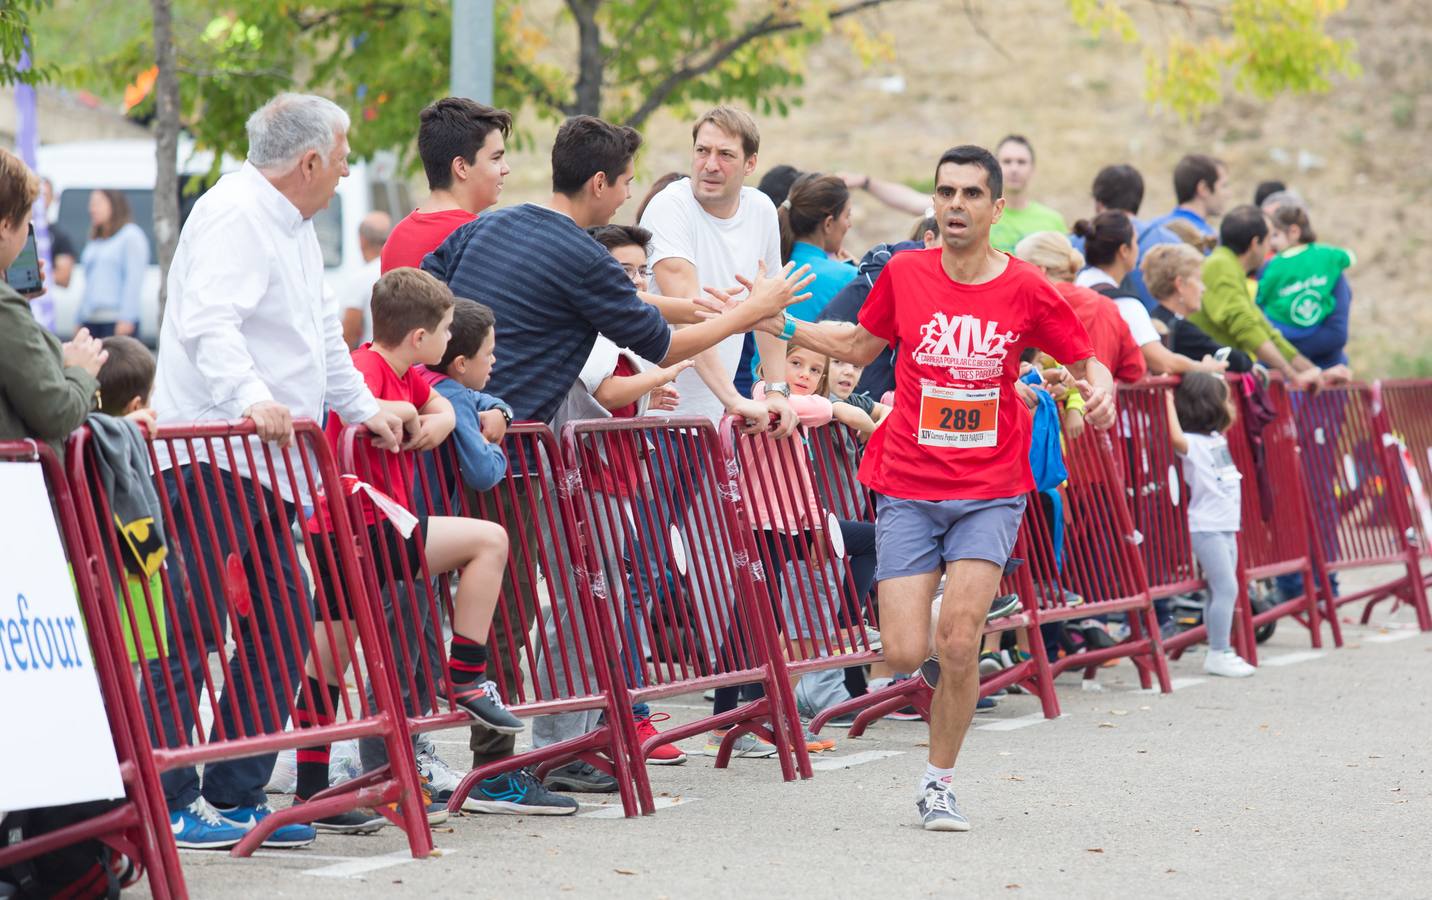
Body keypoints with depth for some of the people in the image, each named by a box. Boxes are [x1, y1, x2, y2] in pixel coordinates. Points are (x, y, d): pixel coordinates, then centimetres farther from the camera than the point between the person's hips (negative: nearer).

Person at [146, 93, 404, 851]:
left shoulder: (294, 227, 22)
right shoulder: (233, 214, -13)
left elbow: (322, 331, 33)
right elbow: (208, 322, -27)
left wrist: (361, 406, 26)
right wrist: (251, 399, -40)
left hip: (264, 463, 11)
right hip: (210, 455, -11)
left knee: (282, 622, 8)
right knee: (192, 631, -10)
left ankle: (234, 797, 14)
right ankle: (164, 805, -9)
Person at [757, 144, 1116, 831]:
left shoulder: (1027, 291, -4)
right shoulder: (905, 273, 1)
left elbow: (1087, 362, 8)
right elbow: (860, 345, 19)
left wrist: (1101, 390, -14)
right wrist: (780, 326, 10)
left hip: (990, 493, -1)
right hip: (908, 489, 1)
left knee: (958, 640, -15)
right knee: (904, 653, -8)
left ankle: (939, 783, 6)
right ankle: (951, 661, 31)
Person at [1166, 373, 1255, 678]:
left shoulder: (1217, 439, 13)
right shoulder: (1193, 443, -14)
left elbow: (1229, 417, 36)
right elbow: (1176, 437, -37)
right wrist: (1169, 403, -29)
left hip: (1226, 526, 9)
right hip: (1207, 528, -9)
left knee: (1223, 590, 11)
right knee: (1226, 588, -12)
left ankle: (1220, 651, 15)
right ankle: (1217, 654, -10)